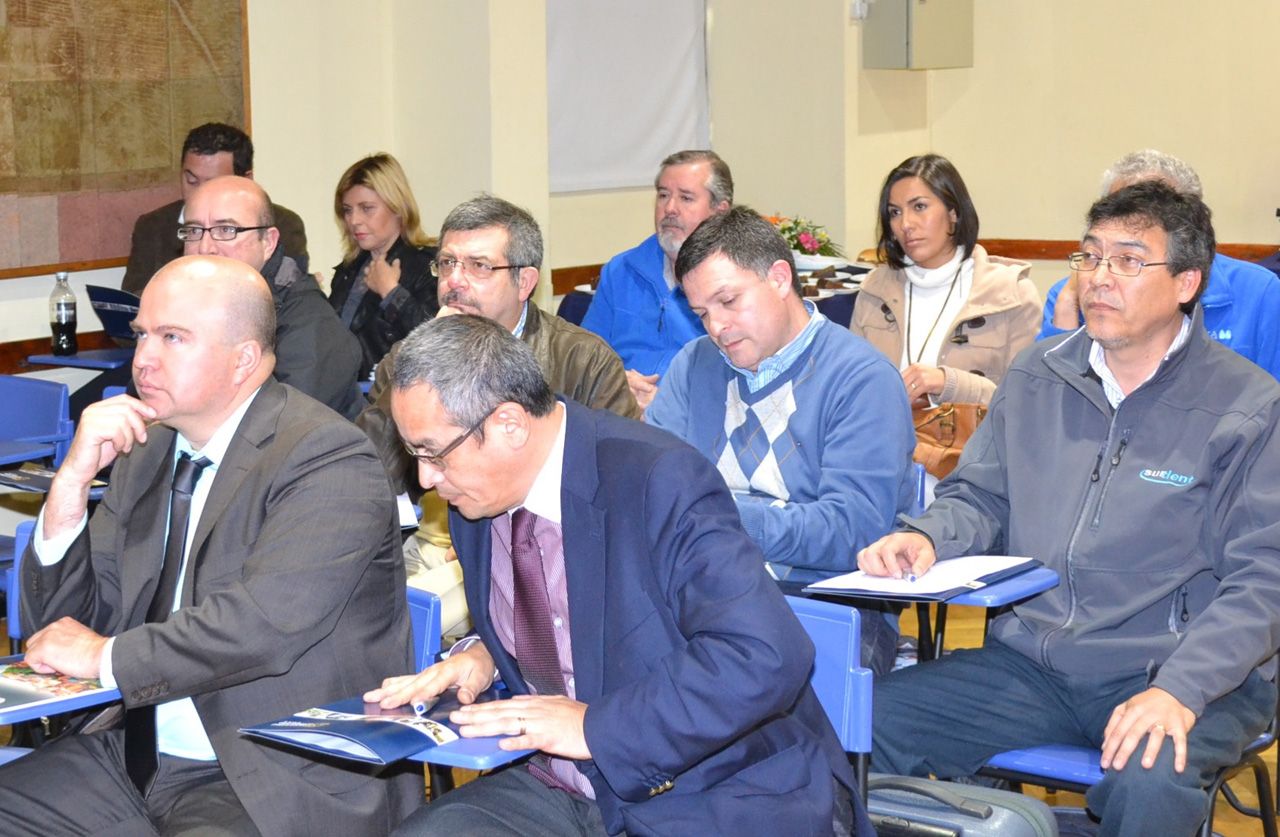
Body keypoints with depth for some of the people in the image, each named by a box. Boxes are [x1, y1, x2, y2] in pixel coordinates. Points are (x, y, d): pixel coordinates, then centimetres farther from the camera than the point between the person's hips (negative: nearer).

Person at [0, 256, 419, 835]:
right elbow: (59, 625, 10)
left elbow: (264, 624, -25)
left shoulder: (329, 459, -12)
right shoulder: (144, 451, 11)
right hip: (141, 758, 8)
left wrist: (107, 657, -12)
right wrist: (74, 478, -5)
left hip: (286, 783, -7)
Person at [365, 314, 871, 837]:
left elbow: (766, 656, -29)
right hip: (562, 789, 8)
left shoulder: (661, 483, -21)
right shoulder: (474, 499, 3)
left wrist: (597, 726, -27)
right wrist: (483, 655, -1)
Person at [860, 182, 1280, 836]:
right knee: (865, 721, -14)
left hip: (1182, 671, -4)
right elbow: (980, 498, 16)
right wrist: (926, 538, -9)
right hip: (1031, 661, 5)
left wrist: (1178, 691, -24)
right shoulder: (1037, 376, 10)